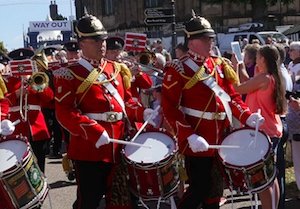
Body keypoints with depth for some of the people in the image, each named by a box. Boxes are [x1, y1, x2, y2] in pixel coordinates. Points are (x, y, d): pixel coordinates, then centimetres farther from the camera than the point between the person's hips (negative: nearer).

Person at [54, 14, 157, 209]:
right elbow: (64, 112, -16)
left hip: (119, 146, 6)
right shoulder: (70, 74, -8)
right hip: (90, 149, -6)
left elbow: (126, 100, 18)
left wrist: (143, 113, -2)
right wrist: (94, 132, -27)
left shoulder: (117, 69, 11)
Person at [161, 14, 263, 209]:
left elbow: (231, 95, 13)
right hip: (197, 142, -6)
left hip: (220, 139, 7)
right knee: (200, 189, -1)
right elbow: (169, 107, -15)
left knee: (215, 189, 17)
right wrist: (189, 136, -24)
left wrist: (247, 117, -3)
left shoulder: (219, 65, 8)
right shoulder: (179, 70, -11)